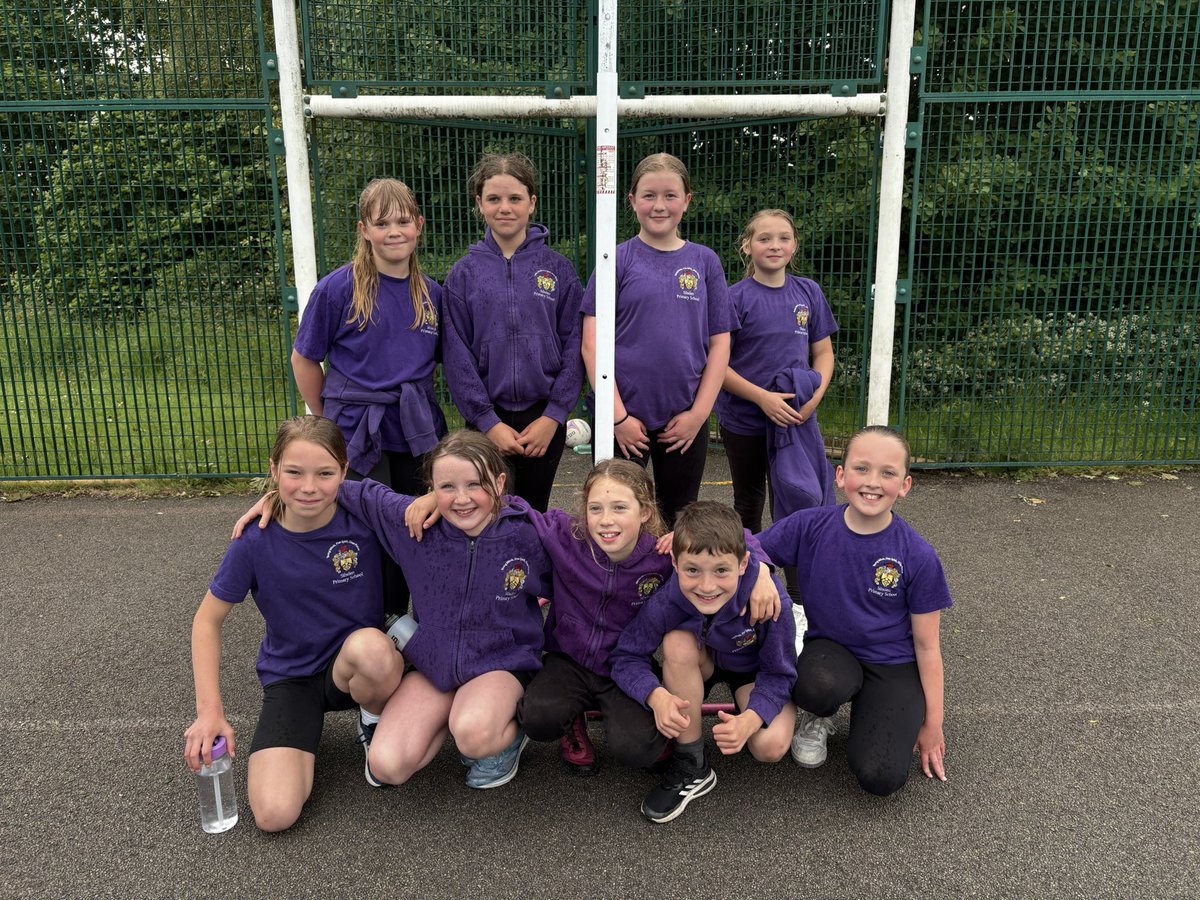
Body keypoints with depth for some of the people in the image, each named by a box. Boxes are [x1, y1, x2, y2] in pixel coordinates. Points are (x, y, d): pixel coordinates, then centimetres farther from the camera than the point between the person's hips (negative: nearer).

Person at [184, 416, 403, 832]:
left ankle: (377, 721, -3)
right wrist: (210, 711, -10)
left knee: (371, 646, -38)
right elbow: (207, 621, -3)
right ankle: (306, 741, 13)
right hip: (290, 677, 0)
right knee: (275, 814, -21)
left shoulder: (363, 520, -16)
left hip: (355, 670, 0)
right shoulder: (256, 543, -16)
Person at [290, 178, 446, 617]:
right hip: (359, 435, -4)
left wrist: (418, 407, 9)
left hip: (419, 434, 4)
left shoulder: (431, 293, 4)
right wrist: (329, 422, 4)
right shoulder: (338, 288, -9)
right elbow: (304, 360, 0)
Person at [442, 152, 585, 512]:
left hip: (546, 418, 1)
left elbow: (573, 346, -1)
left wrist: (553, 416, -8)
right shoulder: (464, 273, 1)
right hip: (487, 420, 0)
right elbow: (458, 354, -2)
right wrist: (488, 422, -8)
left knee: (534, 512, 11)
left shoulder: (558, 269, 1)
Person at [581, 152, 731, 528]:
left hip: (686, 421, 2)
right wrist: (617, 415, -12)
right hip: (625, 418, -2)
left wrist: (699, 413, -4)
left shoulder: (705, 262, 5)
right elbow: (592, 343, -6)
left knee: (679, 520, 14)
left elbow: (719, 343, 4)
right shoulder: (617, 260, -2)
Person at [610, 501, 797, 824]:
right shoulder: (667, 602, -33)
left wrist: (748, 720, -42)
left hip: (755, 668, -2)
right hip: (704, 662, 2)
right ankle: (691, 765, -17)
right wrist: (657, 696, -43)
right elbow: (627, 656, -23)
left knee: (771, 746, -28)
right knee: (678, 643, -34)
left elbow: (778, 675, -24)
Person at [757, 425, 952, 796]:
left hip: (894, 664, -1)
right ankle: (817, 718, 1)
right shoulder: (808, 527, -12)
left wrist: (932, 723, 2)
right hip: (831, 651, 1)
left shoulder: (918, 556, -14)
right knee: (819, 687, -37)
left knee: (880, 777, -21)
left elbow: (927, 646, -5)